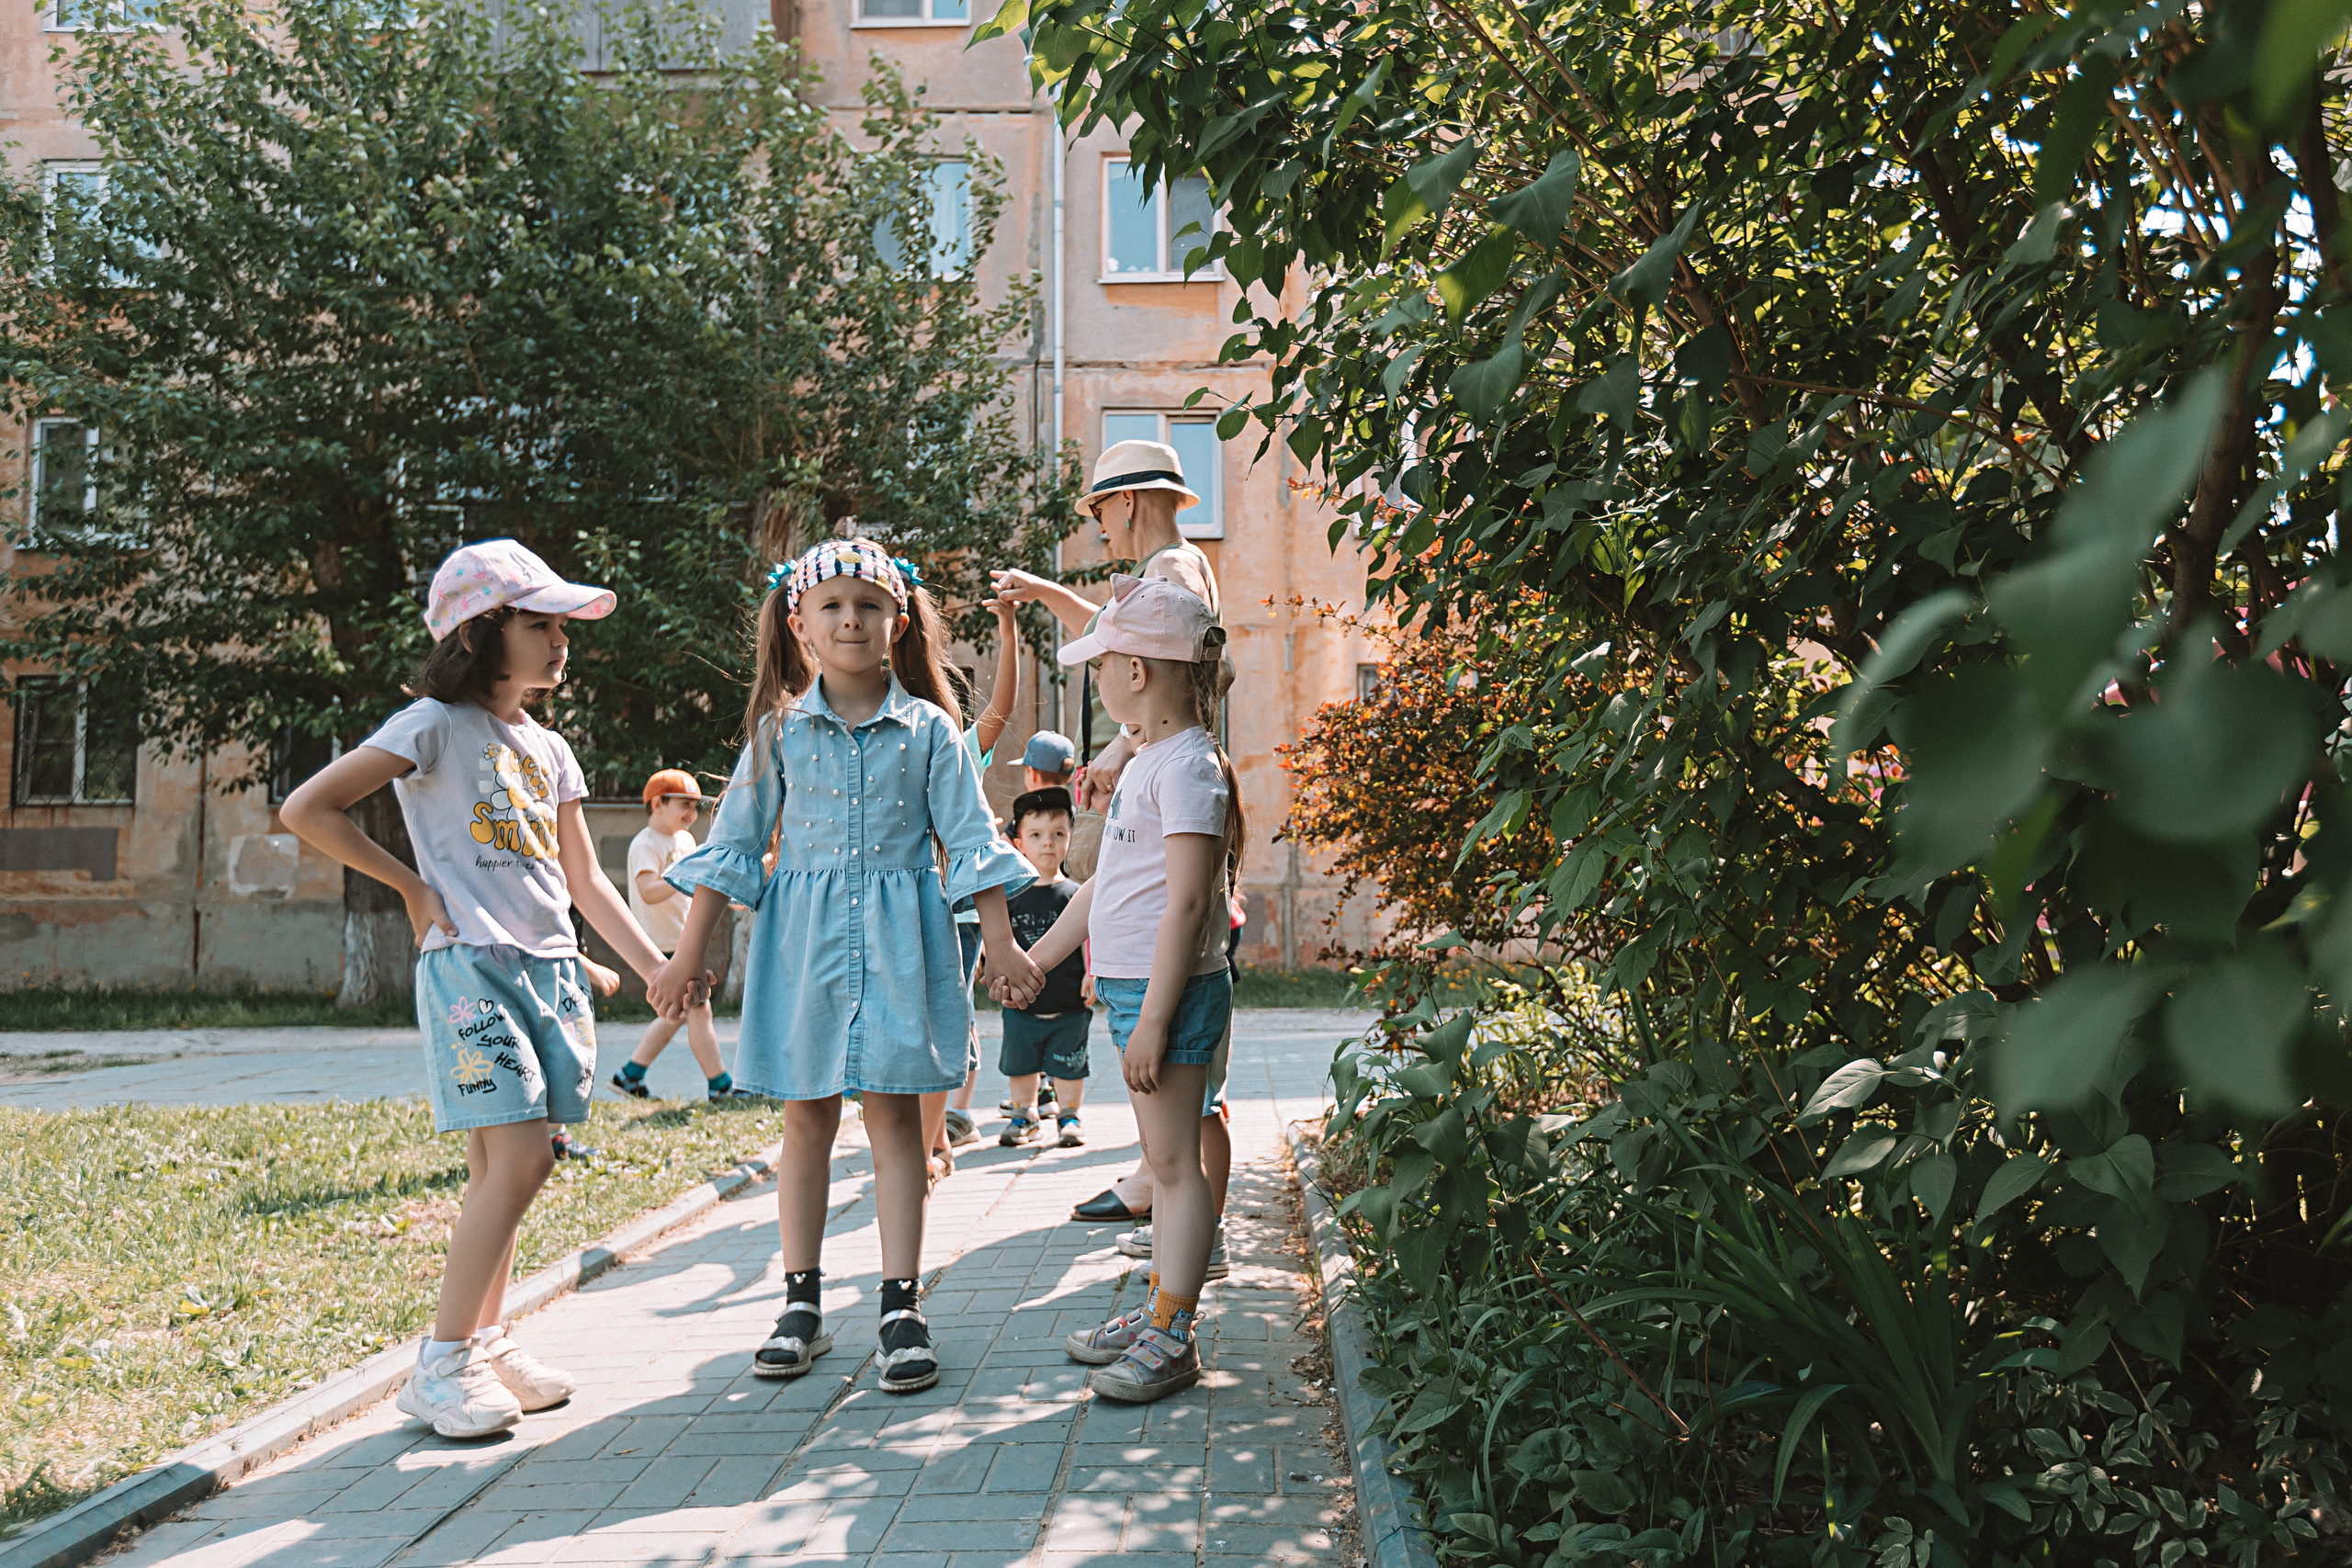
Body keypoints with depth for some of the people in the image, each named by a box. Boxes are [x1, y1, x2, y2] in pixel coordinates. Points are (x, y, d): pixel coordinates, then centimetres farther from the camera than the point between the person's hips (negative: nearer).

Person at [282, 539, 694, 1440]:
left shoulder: (549, 749, 17)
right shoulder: (436, 726, -4)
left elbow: (585, 880, 18)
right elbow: (305, 810, -9)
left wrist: (657, 968, 12)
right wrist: (414, 888, -5)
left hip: (552, 968, 7)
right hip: (472, 964, -7)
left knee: (501, 1169, 9)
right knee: (518, 1162, -13)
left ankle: (485, 1342, 19)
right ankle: (440, 1365, -2)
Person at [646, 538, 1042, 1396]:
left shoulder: (930, 729, 1)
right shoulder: (779, 729, 4)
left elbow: (971, 840, 3)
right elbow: (732, 843, 7)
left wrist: (1001, 943, -1)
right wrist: (688, 952, 6)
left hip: (898, 938, -1)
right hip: (803, 937, 1)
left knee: (893, 1112, 0)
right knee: (806, 1118, 7)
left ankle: (901, 1308, 7)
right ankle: (801, 1304, 18)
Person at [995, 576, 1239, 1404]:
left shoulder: (1187, 765, -16)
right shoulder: (1150, 759, 15)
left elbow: (1188, 903, -22)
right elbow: (1106, 881, 22)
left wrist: (1153, 1022, -23)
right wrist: (1034, 960, 24)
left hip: (1169, 990, -10)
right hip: (1131, 985, 10)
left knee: (1174, 1159, -3)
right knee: (1162, 1158, 16)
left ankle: (1171, 1340, 5)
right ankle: (1158, 1312, 26)